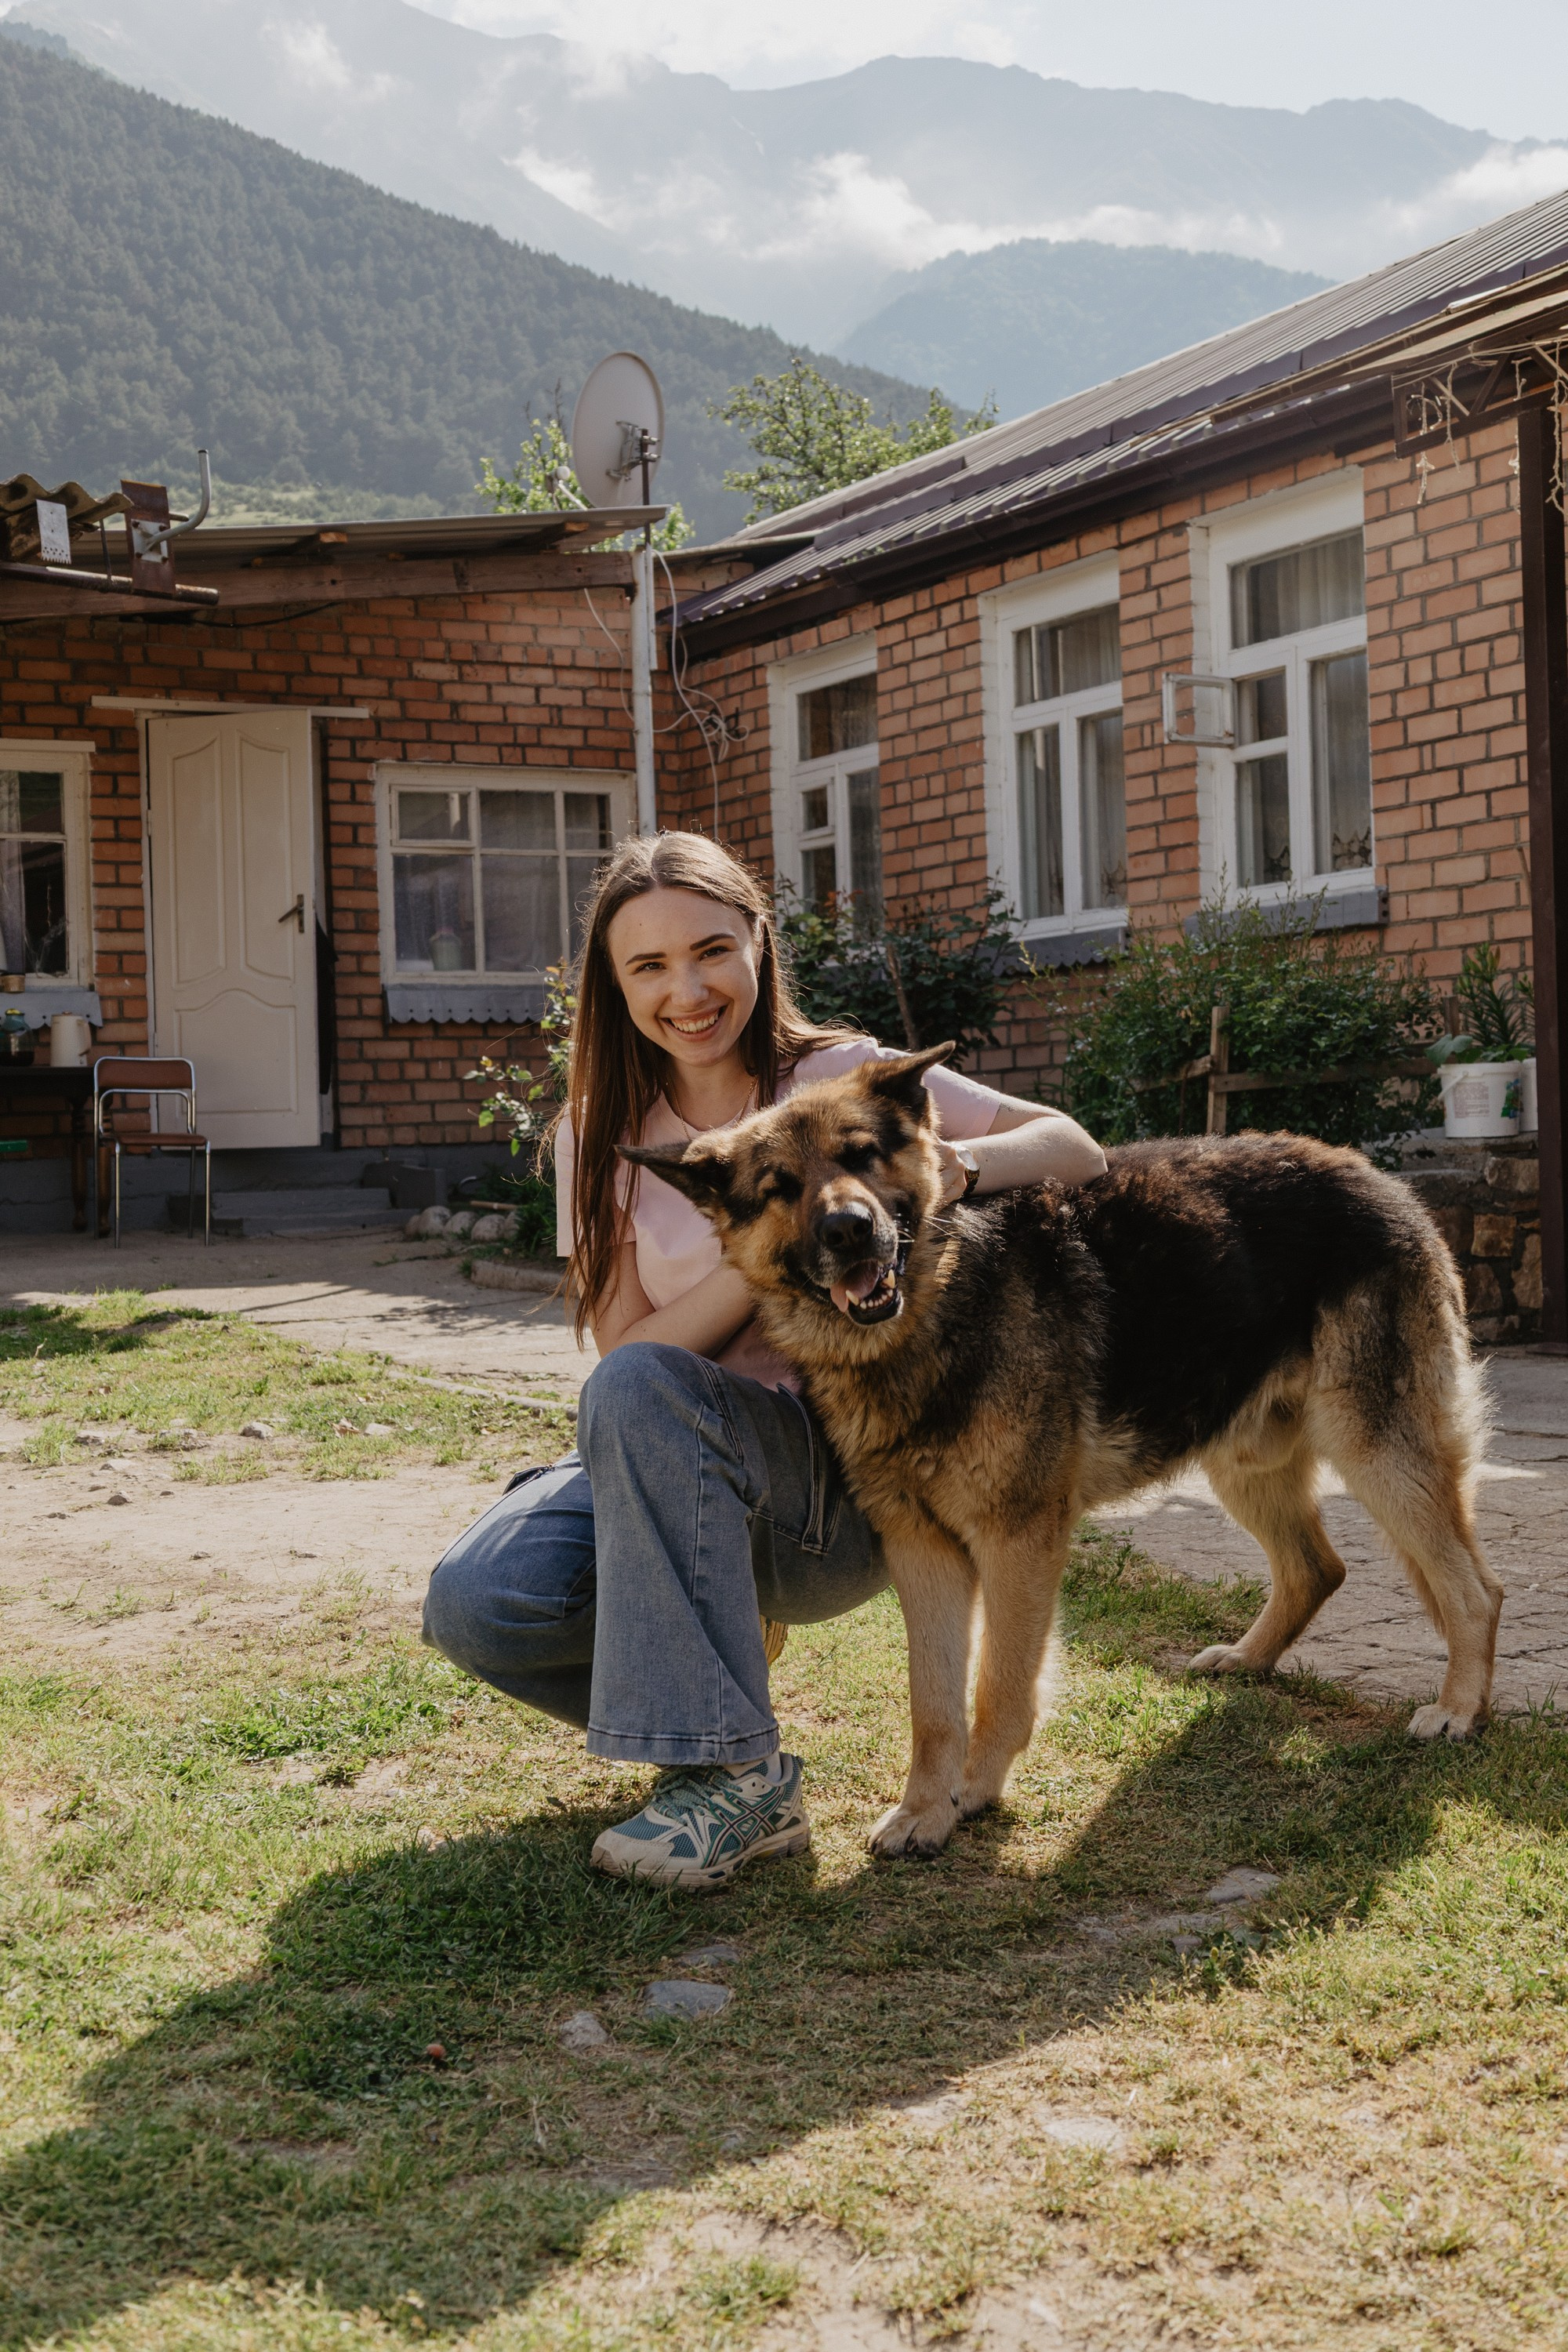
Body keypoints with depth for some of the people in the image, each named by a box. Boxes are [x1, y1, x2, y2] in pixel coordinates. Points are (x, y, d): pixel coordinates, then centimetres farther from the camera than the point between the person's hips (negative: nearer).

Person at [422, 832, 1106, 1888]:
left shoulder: (841, 1077, -4)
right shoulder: (603, 1133, 3)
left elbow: (1077, 1150, -6)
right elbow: (626, 1343, -8)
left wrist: (952, 1163, -27)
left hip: (842, 1483, -3)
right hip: (672, 1474, 3)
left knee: (641, 1392, -34)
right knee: (473, 1603, -25)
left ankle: (736, 1775, -27)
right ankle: (692, 1717, 4)